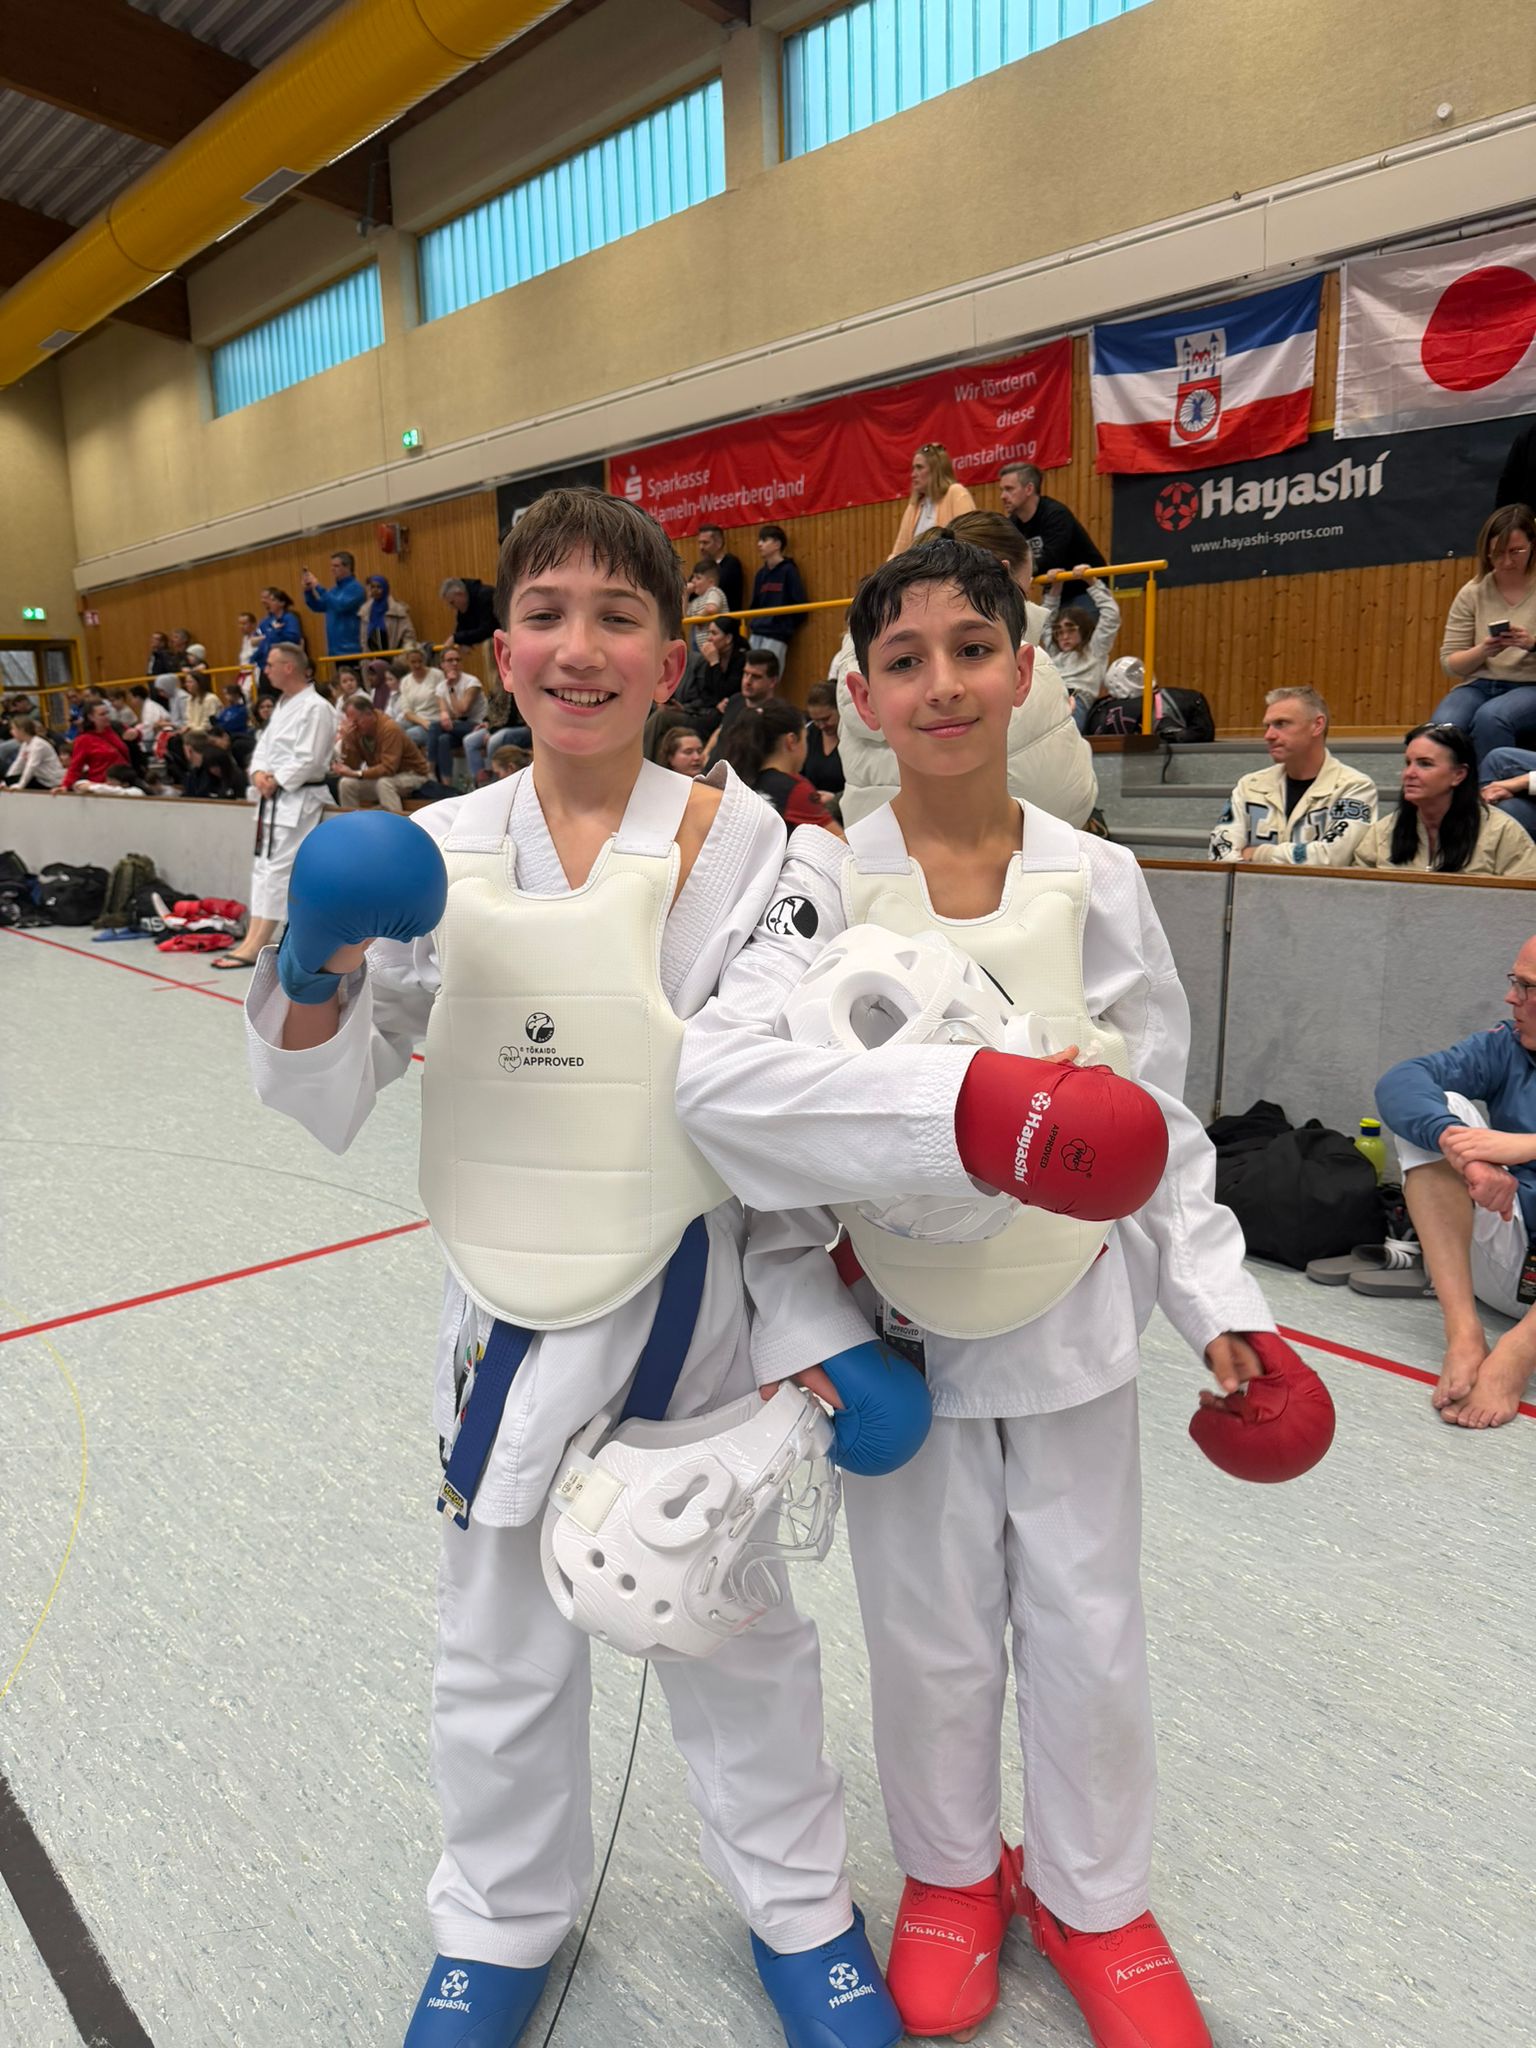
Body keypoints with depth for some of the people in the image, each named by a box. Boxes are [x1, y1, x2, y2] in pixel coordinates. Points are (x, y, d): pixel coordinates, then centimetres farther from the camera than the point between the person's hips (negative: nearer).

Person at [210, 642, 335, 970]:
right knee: (263, 865, 9)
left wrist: (276, 781, -15)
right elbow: (263, 745, 14)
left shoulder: (315, 708, -15)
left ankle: (255, 947, -9)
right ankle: (253, 939, 13)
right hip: (273, 798, 10)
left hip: (299, 799, -10)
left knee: (278, 869, -10)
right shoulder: (282, 704, 16)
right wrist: (259, 774, -5)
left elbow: (308, 760, -21)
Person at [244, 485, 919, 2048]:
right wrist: (314, 978, -18)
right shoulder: (432, 853, -4)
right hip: (514, 1309, 2)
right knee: (500, 1654, 21)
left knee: (735, 1626, 20)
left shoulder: (735, 843, -11)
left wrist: (812, 1320, -10)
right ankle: (502, 1921, 51)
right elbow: (331, 1100, 1)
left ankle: (795, 1901, 49)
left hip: (693, 1300, -2)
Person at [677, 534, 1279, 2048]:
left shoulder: (1098, 883, -6)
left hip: (1071, 1321, 2)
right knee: (931, 1637, 18)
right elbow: (718, 1074, -28)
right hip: (902, 1328, -1)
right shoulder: (827, 880, -13)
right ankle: (952, 1874, 49)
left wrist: (1215, 1299, 1)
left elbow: (1158, 1119, 2)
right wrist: (961, 1103, -39)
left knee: (1088, 1636, 18)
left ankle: (1091, 1898, 47)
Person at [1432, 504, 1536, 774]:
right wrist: (1483, 651, -15)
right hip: (1479, 685, 2)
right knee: (1442, 726, -30)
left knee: (1490, 717, -35)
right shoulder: (1473, 593, 6)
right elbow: (1449, 664, 5)